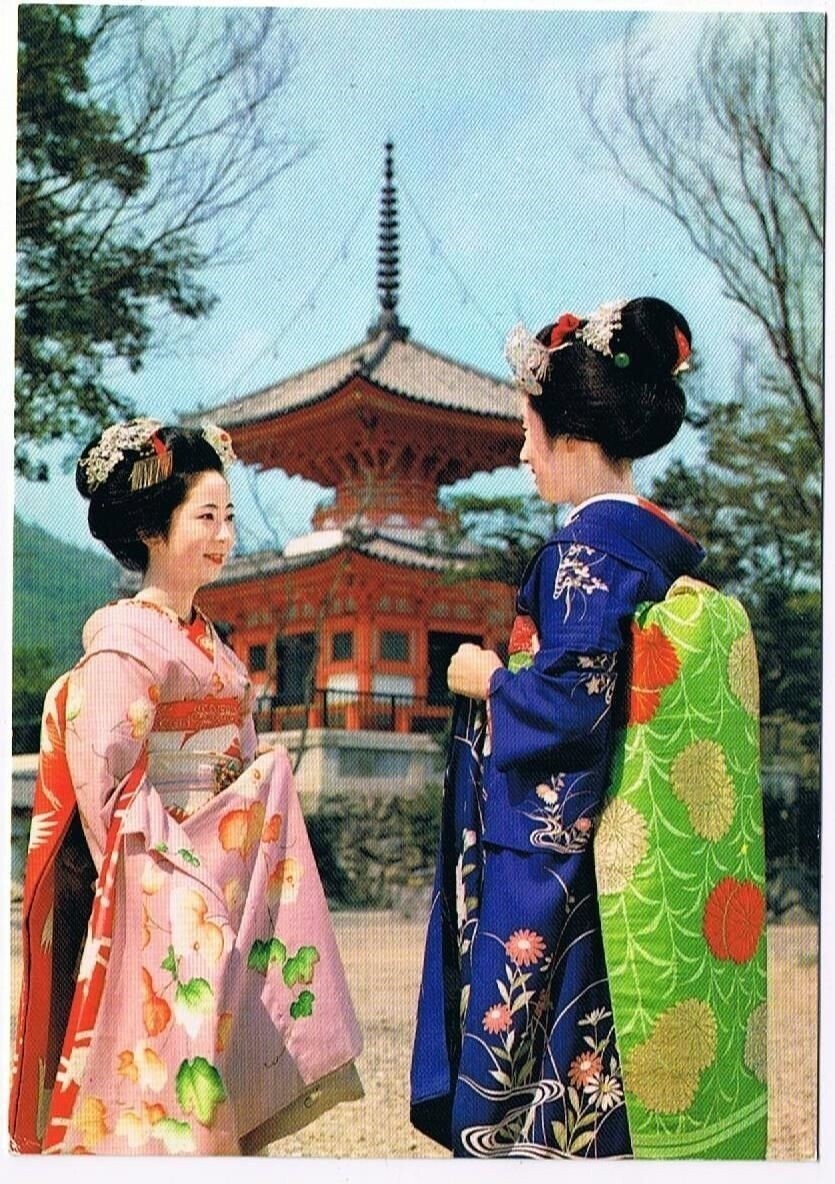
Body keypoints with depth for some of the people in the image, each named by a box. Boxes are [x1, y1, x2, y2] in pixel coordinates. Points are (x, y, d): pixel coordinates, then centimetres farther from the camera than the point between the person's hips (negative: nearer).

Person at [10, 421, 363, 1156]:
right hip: (163, 898, -8)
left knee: (221, 1089, 9)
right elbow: (101, 778, -19)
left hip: (221, 887, 8)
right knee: (165, 1087, -6)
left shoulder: (204, 638, 14)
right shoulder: (126, 637, -12)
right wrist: (175, 861, -17)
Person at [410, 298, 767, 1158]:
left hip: (552, 864, -9)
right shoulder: (662, 545, 11)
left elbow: (573, 701, -22)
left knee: (528, 1078, -1)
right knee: (591, 1075, 15)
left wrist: (485, 678, -5)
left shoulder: (590, 547, -15)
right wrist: (510, 671, 18)